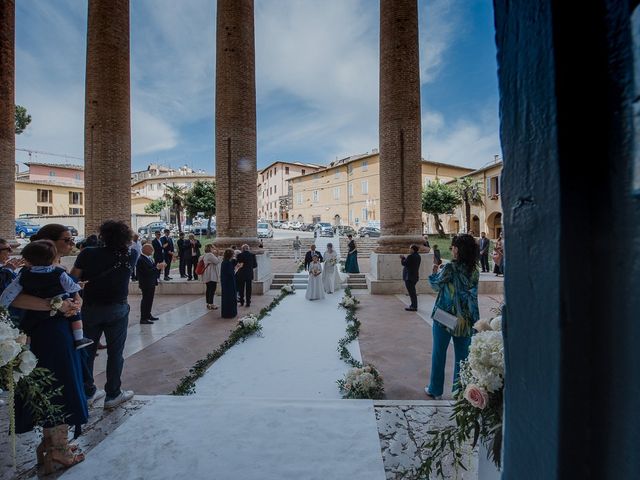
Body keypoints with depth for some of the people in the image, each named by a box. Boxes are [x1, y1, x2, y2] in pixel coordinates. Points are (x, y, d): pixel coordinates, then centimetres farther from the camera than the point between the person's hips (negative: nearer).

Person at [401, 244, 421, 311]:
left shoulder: (411, 256, -21)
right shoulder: (418, 256, 9)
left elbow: (404, 263, -13)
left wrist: (402, 258, 5)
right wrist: (404, 258, 16)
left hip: (409, 277, -10)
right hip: (415, 276, 10)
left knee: (411, 292, -4)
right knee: (412, 291, 20)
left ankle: (414, 307, 0)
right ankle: (414, 305, 29)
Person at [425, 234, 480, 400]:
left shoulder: (449, 268, -18)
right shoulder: (474, 271, -2)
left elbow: (436, 285, -3)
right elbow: (471, 291, 11)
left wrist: (435, 272, 15)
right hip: (466, 320, 4)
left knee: (439, 354, 11)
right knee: (462, 356, 15)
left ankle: (435, 390, 24)